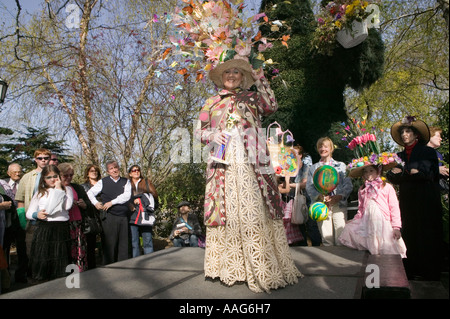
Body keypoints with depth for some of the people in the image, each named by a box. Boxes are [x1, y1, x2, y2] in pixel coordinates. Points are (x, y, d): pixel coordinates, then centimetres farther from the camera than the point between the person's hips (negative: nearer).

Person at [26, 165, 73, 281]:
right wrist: (37, 214, -9)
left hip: (61, 229, -1)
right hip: (43, 229, 1)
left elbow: (67, 206, -8)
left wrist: (59, 188, -5)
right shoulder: (40, 192, 15)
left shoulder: (66, 189, 11)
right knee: (42, 260, 0)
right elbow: (28, 213, 14)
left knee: (60, 260, -1)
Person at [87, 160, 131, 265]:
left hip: (124, 217, 2)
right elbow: (90, 192, 12)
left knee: (123, 244, 6)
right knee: (109, 244, 0)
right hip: (109, 217, -1)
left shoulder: (126, 182, 9)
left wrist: (112, 202, -9)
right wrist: (95, 203, -4)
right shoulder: (103, 182, 8)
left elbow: (127, 196, -5)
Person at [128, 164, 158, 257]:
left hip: (145, 216, 0)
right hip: (133, 217, 0)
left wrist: (141, 199, -4)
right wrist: (130, 205, -8)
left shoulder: (146, 182, 17)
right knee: (134, 242, -2)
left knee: (147, 241, -1)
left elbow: (154, 195, 6)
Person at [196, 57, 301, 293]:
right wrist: (212, 136, -5)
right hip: (223, 163, 1)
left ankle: (264, 267, -1)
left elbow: (271, 106, 1)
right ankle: (230, 266, 8)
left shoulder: (251, 97, 18)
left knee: (254, 209, -6)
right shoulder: (211, 102, 19)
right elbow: (199, 130, 15)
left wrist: (261, 82, -3)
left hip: (250, 162, -1)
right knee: (227, 209, -1)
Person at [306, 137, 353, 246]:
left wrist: (339, 197, -13)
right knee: (326, 238, -1)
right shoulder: (313, 168, 16)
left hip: (339, 204, -1)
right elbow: (309, 187, 7)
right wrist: (320, 196, -12)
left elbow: (348, 185, 5)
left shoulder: (341, 166, 13)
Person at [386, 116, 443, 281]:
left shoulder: (428, 152, 4)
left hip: (426, 201, -4)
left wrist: (402, 172, -12)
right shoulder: (400, 155, 15)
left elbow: (427, 174, -9)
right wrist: (411, 172, -12)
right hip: (407, 202, 4)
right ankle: (411, 270, 10)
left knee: (428, 234, -2)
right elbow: (391, 176, 5)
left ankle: (430, 272, 6)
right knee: (409, 234, 3)